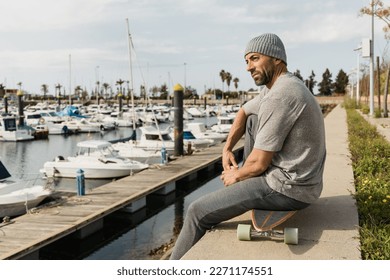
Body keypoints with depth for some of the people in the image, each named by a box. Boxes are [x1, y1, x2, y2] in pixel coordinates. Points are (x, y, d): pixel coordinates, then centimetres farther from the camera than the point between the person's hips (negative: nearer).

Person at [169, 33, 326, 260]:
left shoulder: (279, 96, -22)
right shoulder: (280, 85, 9)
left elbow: (259, 163, -19)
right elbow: (244, 112, 25)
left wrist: (236, 176, 1)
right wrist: (227, 148, 12)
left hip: (289, 189, -10)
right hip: (299, 179, 10)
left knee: (198, 212, -2)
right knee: (252, 119, 20)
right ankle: (247, 185, 23)